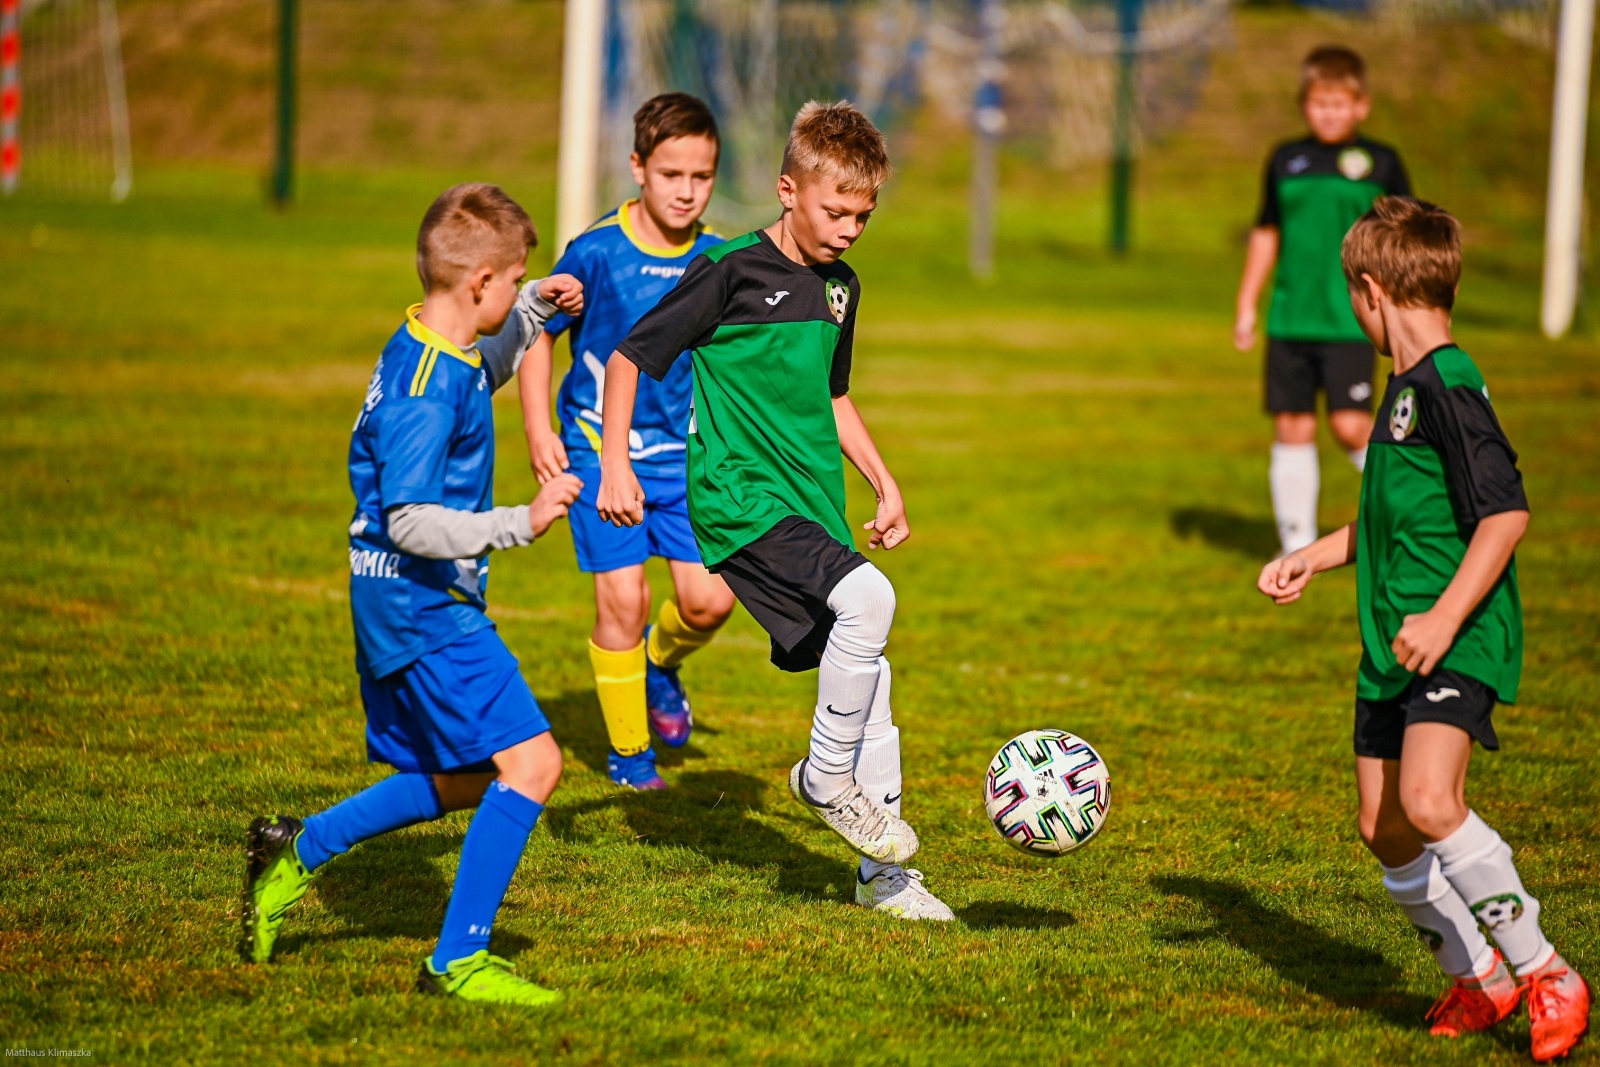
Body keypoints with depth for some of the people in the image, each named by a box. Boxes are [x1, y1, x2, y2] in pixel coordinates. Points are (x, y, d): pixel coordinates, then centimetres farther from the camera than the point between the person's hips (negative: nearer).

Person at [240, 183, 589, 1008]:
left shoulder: (430, 350, 8)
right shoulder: (426, 390, -23)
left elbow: (479, 377, 34)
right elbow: (410, 523, -28)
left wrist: (533, 313, 22)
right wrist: (519, 524, -34)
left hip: (402, 601, 11)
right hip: (425, 607, -11)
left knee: (471, 780, 20)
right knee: (530, 762, -14)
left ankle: (295, 853, 27)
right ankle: (457, 961, -10)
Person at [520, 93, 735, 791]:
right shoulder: (596, 253, -12)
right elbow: (538, 336, 0)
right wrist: (538, 430, -7)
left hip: (685, 453, 3)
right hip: (601, 450, -3)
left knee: (710, 600, -8)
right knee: (622, 597, -7)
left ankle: (662, 662, 29)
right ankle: (628, 751, 12)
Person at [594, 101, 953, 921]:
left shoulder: (839, 288, 13)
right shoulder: (731, 270, -10)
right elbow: (630, 357, -5)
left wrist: (886, 486, 23)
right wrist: (614, 465, -12)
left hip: (813, 503, 8)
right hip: (739, 496, -8)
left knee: (864, 675, 5)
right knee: (867, 597, -28)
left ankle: (883, 872, 15)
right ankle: (827, 777, -10)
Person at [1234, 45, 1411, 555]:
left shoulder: (1379, 163, 1)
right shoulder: (1286, 161, 10)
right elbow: (1267, 235, 18)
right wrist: (1246, 306, 17)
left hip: (1350, 321, -3)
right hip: (1291, 318, 3)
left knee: (1350, 424, -13)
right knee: (1292, 426, 3)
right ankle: (1297, 544, 12)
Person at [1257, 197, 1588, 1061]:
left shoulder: (1450, 388, -15)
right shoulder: (1406, 387, 15)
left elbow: (1506, 511, -22)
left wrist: (1447, 617, -26)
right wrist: (1315, 557, 29)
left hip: (1458, 642, -10)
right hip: (1391, 646, 10)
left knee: (1429, 804, -25)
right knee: (1385, 829, 8)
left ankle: (1545, 976, -14)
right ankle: (1474, 981, 23)